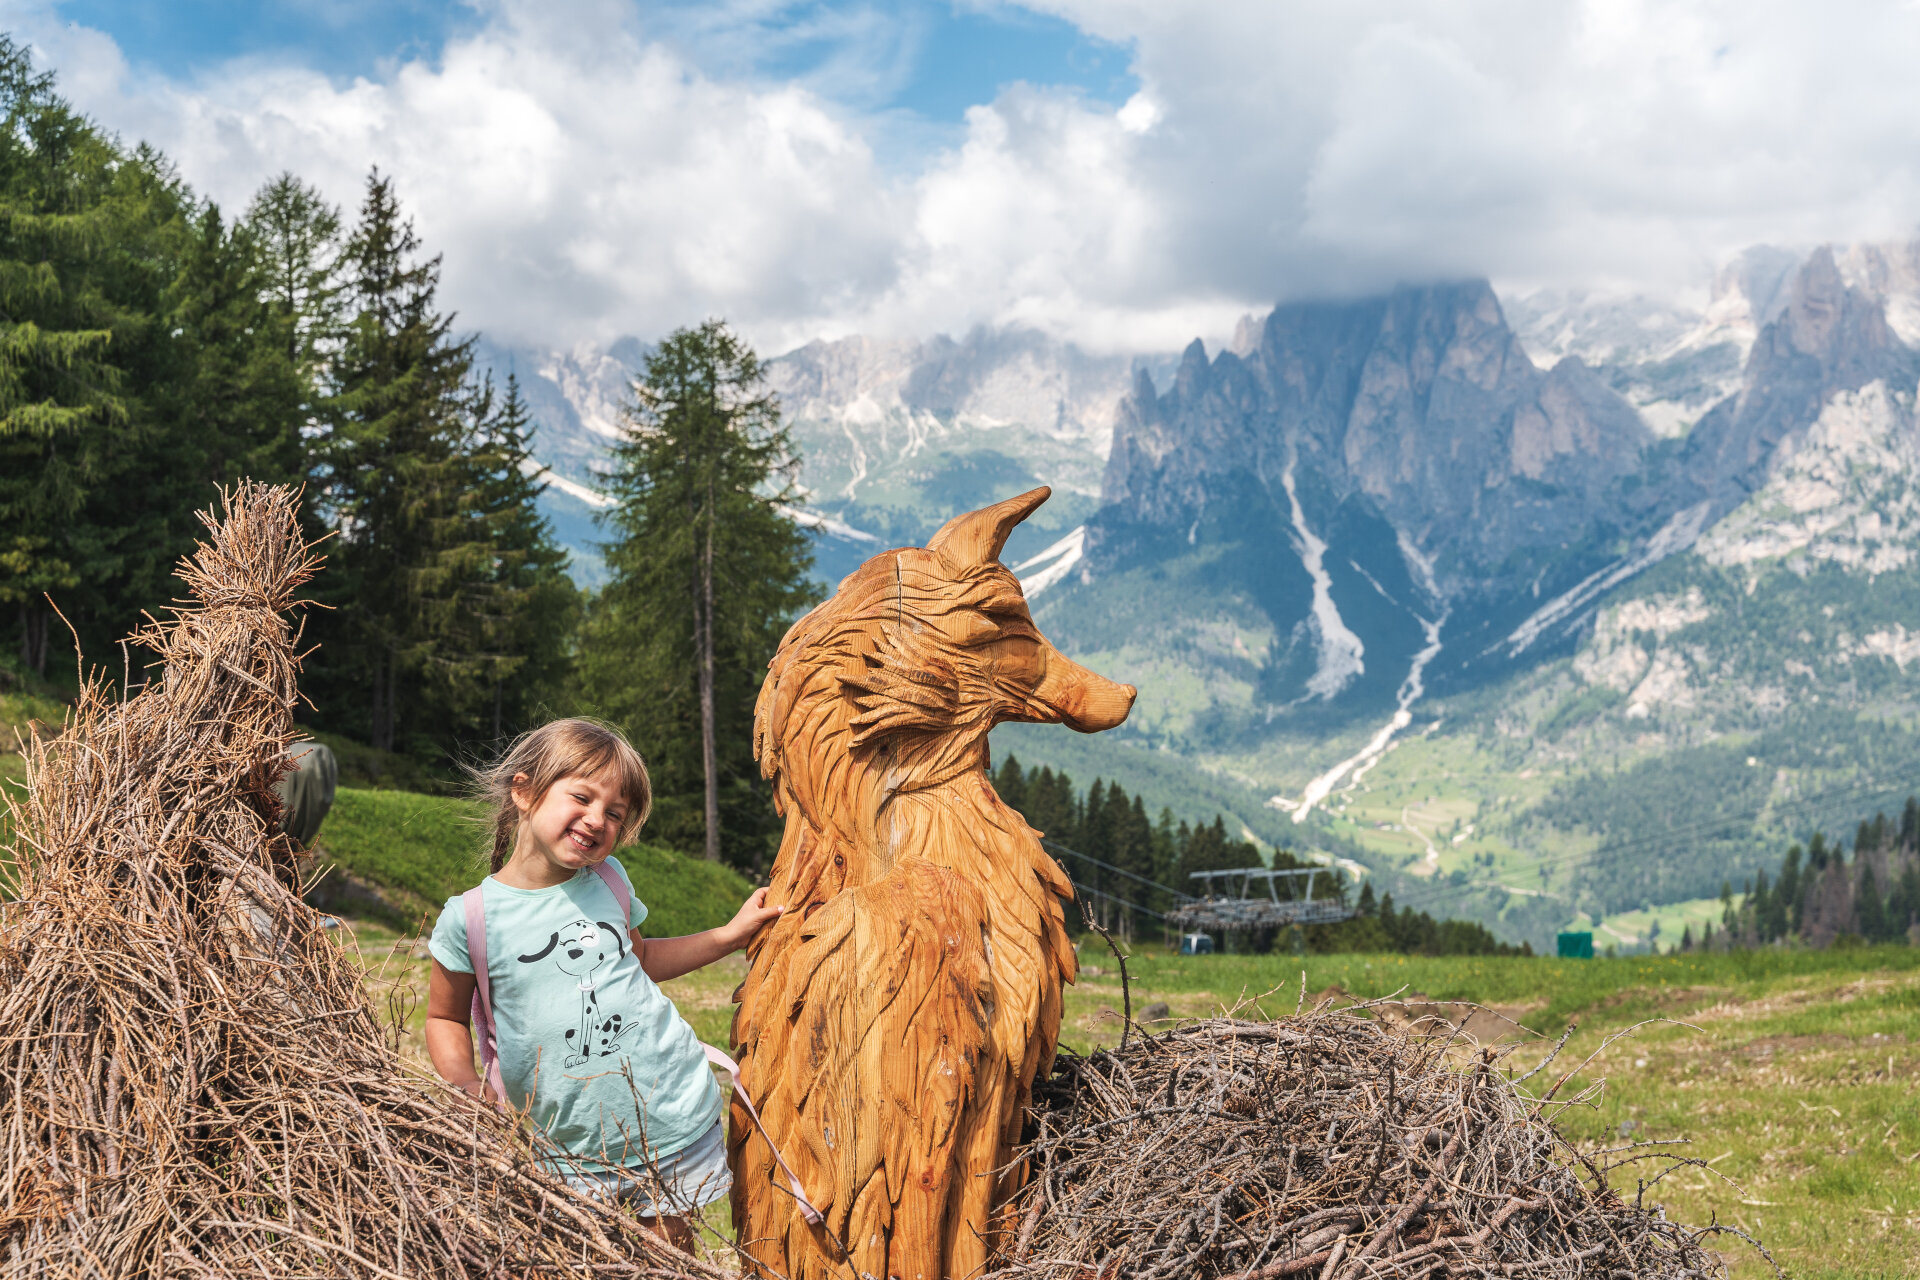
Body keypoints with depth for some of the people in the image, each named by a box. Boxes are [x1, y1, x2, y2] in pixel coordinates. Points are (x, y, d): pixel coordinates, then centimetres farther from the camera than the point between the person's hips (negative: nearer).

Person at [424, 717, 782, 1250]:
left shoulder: (608, 881, 2)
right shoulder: (470, 917, -8)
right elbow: (445, 1017, 6)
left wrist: (730, 935, 14)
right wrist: (463, 1081, -11)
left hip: (676, 1125, 3)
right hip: (571, 1154, -3)